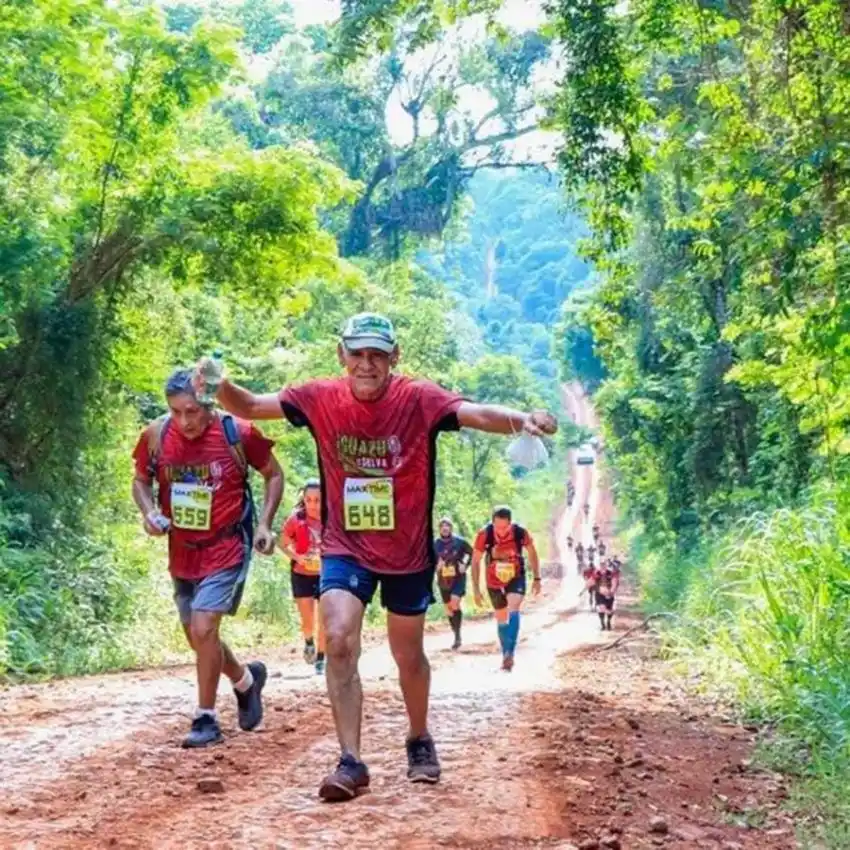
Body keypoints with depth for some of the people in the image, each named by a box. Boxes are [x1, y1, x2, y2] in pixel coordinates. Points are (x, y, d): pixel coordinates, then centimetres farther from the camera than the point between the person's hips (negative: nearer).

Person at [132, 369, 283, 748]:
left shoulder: (238, 434, -15)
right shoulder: (156, 436, -8)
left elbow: (273, 474, 1)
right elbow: (141, 480, 9)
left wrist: (264, 523, -9)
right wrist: (149, 511, -12)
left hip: (226, 549, -5)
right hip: (181, 553, 5)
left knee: (203, 628, -17)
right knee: (199, 638, 15)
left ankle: (206, 718, -1)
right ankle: (246, 679, 43)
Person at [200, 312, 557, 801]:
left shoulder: (419, 399, -17)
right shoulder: (321, 399, -9)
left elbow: (476, 414, -32)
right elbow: (249, 407, -7)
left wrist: (521, 420, -53)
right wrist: (218, 385, -29)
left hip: (408, 551, -1)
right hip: (345, 548, 1)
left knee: (408, 655, 14)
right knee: (339, 641, -18)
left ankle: (420, 740, 41)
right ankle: (351, 762, -9)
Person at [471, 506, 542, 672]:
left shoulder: (520, 532, -23)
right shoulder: (484, 534, -25)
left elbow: (532, 553, -2)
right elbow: (475, 561, -13)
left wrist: (536, 578, 0)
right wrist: (476, 589, -13)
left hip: (516, 577, -1)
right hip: (494, 581, 1)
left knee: (513, 610, -24)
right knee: (501, 619, 11)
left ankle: (510, 653, -25)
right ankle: (506, 655, 27)